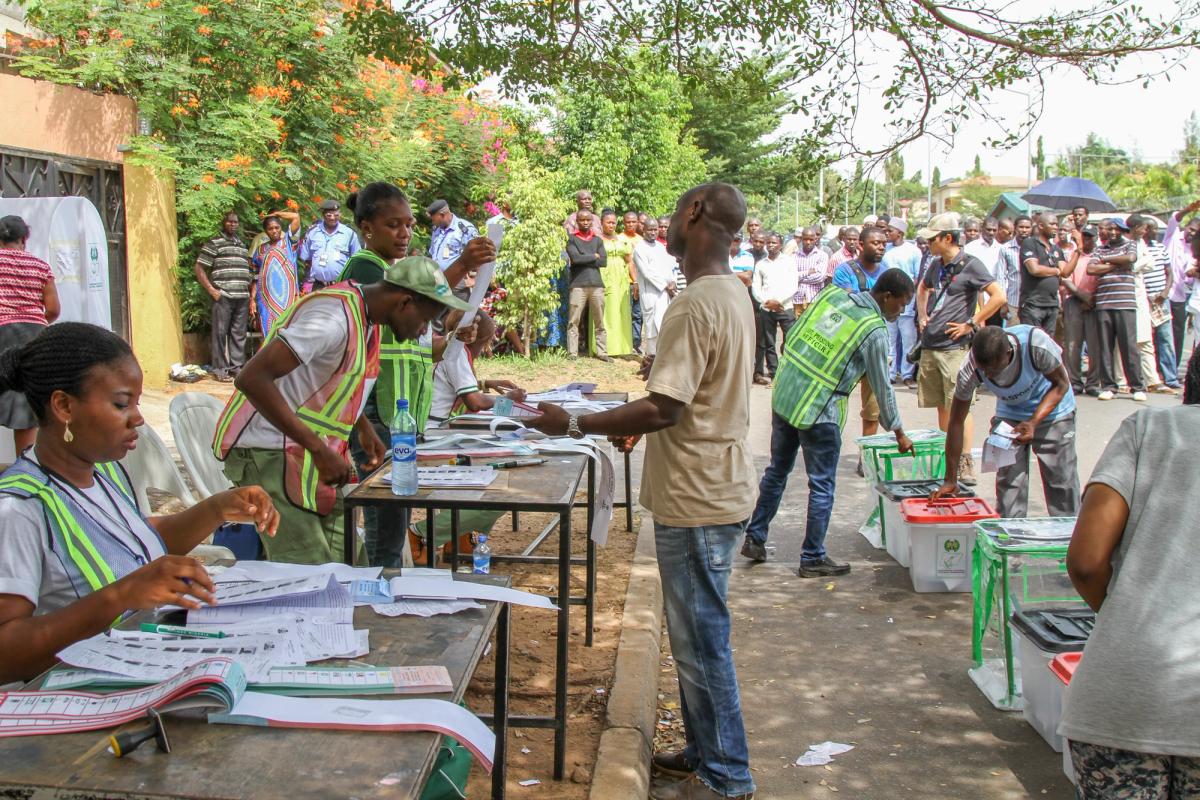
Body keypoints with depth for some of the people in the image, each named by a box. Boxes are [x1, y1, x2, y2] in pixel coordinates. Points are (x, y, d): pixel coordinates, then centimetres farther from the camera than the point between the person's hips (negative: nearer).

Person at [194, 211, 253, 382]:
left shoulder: (242, 245, 20)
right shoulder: (214, 243, 1)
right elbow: (199, 268, -2)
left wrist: (250, 290, 15)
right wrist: (211, 290, -9)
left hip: (242, 297, 6)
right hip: (223, 297, -5)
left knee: (239, 333, 8)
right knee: (221, 332, -2)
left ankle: (237, 366, 15)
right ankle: (220, 369, 2)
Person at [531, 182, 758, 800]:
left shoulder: (696, 304, -22)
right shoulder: (731, 292, 10)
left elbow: (664, 409, -26)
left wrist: (575, 424, -23)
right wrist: (665, 368, 31)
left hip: (698, 500, -10)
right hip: (715, 488, 10)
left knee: (701, 643, 2)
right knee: (697, 636, 20)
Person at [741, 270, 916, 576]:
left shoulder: (833, 293, 6)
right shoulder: (875, 332, -10)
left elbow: (792, 335, 11)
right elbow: (882, 388, -2)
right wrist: (899, 433, 10)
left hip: (783, 394, 7)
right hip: (818, 412, -7)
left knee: (777, 471, 20)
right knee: (822, 485, 7)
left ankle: (754, 539, 28)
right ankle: (813, 559, 15)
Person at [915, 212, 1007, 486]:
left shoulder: (970, 265, -9)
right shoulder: (936, 265, 13)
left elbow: (999, 297, -15)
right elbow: (922, 289, 34)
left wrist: (971, 324, -13)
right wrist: (922, 315, 19)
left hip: (954, 347, -7)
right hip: (930, 345, 7)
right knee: (941, 406, 12)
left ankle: (965, 463, -2)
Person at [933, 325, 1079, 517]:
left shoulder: (1037, 344, -36)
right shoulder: (970, 370, -30)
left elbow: (1061, 383, -18)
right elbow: (956, 422, -20)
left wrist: (1034, 422, -32)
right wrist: (951, 480, -18)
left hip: (1052, 408, -1)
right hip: (1009, 414, 2)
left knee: (1061, 480, -1)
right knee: (1008, 484, -6)